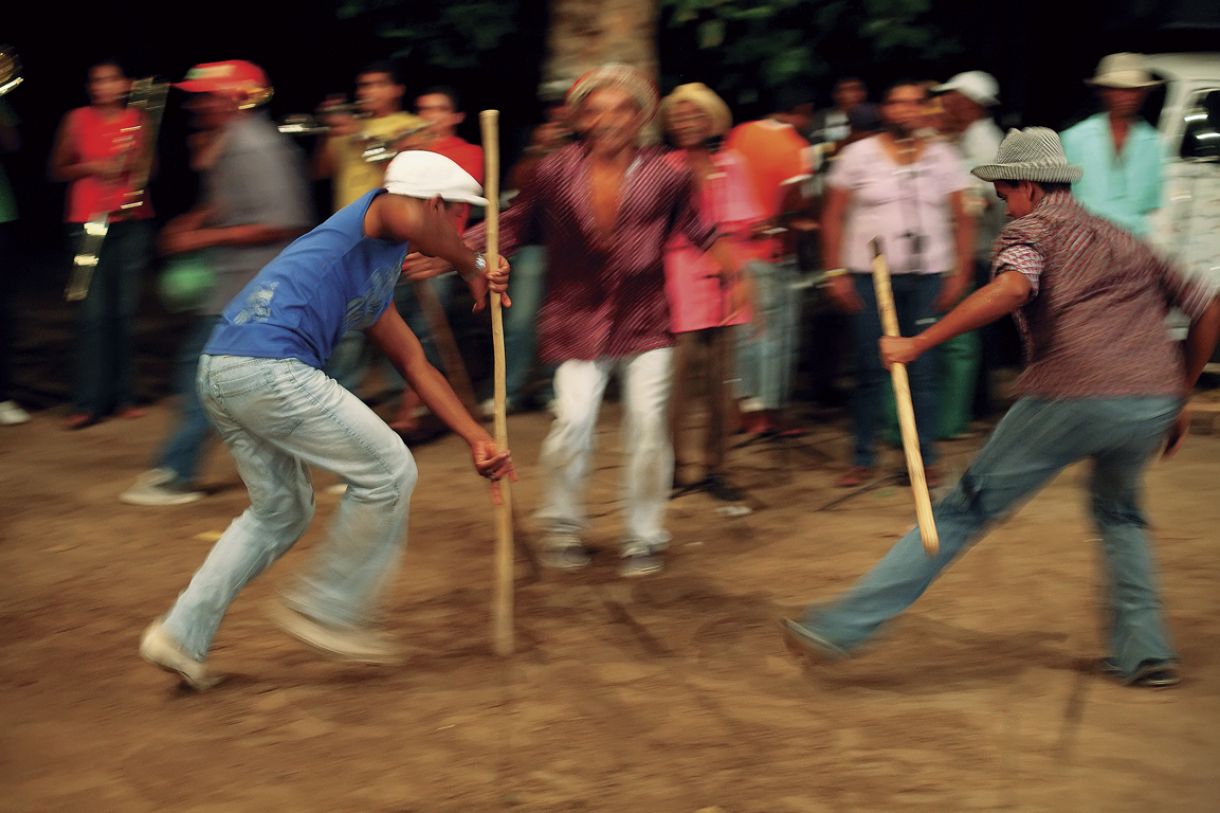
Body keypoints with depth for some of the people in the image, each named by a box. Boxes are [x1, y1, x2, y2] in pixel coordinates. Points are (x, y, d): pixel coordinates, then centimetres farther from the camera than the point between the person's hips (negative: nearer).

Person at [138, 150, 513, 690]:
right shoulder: (379, 211, 4)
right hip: (268, 367, -10)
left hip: (219, 374, 10)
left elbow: (416, 366, 34)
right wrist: (473, 269, -3)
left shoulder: (377, 289, 30)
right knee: (388, 473, 3)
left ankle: (181, 635, 19)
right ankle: (327, 610, 13)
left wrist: (478, 439, 31)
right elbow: (407, 220, -21)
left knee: (281, 510, 24)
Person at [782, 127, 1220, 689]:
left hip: (1073, 399, -5)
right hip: (1155, 401, 5)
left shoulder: (1032, 228, 10)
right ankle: (1144, 653, 25)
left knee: (963, 510, 2)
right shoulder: (1125, 241, 29)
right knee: (1117, 510, 34)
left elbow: (1013, 288, -14)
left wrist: (917, 344, -12)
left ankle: (844, 626, 1)